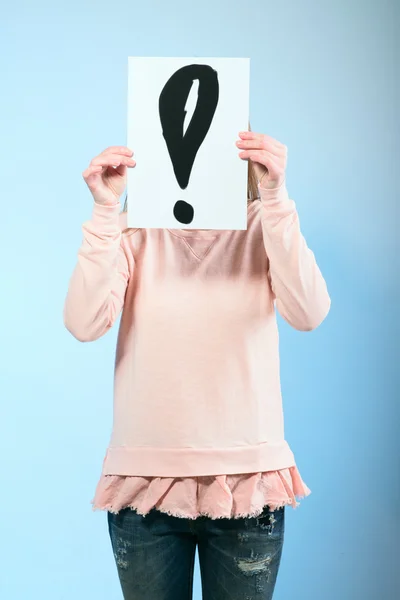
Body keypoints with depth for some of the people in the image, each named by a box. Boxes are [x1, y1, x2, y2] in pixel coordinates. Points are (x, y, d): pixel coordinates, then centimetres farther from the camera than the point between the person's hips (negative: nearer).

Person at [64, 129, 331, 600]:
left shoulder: (262, 227, -2)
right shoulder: (135, 231, -1)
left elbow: (308, 313, -20)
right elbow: (85, 324, -15)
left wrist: (275, 198, -27)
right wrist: (105, 210, -21)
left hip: (248, 478, 0)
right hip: (144, 478, 0)